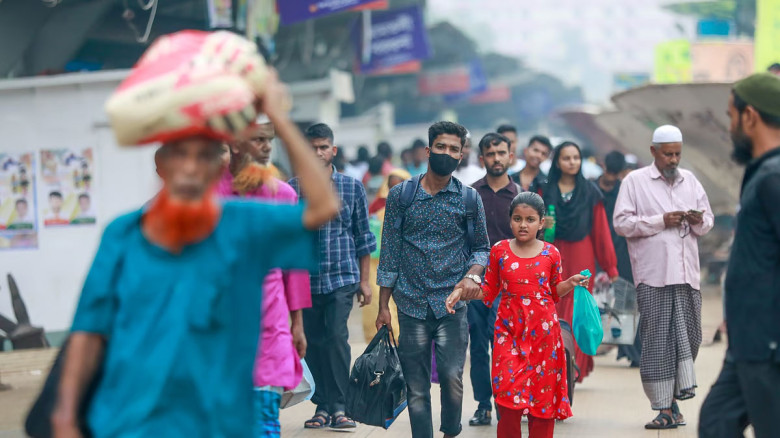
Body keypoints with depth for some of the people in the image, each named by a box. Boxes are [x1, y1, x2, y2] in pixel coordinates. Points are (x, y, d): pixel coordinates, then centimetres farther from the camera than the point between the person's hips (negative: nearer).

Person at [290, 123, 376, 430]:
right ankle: (323, 405, 15)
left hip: (342, 277, -2)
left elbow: (363, 237, 8)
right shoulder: (291, 189, 4)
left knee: (337, 336, -14)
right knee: (313, 343, 5)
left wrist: (364, 281, 5)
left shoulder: (352, 187, 5)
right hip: (305, 278, 2)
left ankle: (339, 406, -10)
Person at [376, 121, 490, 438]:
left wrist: (472, 275, -10)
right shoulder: (401, 195, 3)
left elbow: (481, 247, 12)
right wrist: (383, 306, 5)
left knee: (452, 376, -11)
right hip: (411, 303, 1)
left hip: (452, 303, -1)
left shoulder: (468, 198, 4)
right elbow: (389, 253, 6)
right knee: (416, 387, 2)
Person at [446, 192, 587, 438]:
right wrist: (462, 292, -5)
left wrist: (571, 283, -6)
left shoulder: (551, 254, 1)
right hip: (510, 330, 0)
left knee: (543, 395, 4)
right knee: (509, 393, -9)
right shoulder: (499, 251, 1)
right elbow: (489, 291, 8)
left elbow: (555, 292, 13)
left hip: (543, 332, 1)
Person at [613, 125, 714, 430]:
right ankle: (664, 407, -1)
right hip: (653, 276, -4)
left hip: (687, 274, 4)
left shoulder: (690, 181, 16)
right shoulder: (634, 181, 2)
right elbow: (621, 222, -5)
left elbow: (708, 220, 19)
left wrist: (699, 221, -4)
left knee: (688, 336, 2)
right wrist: (661, 221, -12)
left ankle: (676, 394, 14)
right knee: (657, 341, -5)